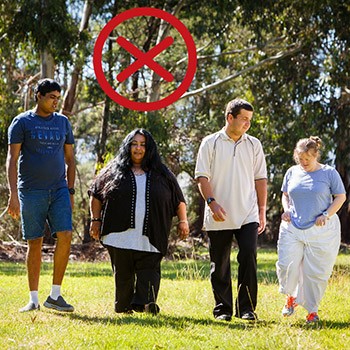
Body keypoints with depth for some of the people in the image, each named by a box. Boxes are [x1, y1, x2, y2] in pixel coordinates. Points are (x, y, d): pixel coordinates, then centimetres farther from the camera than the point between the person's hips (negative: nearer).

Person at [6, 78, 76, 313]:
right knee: (35, 243, -1)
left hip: (59, 190, 3)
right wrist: (13, 194, -13)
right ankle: (34, 299, 8)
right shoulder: (22, 122, 0)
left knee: (65, 236, -12)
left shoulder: (63, 122, 13)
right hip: (31, 192, -3)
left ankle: (55, 295, -4)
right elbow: (12, 159, -4)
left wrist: (70, 191, 11)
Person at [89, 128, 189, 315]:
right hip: (120, 235, 0)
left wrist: (183, 221, 7)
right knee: (122, 274, 3)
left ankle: (145, 302, -22)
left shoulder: (161, 174, 12)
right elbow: (96, 195, 14)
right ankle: (123, 307, 12)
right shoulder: (114, 171, 9)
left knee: (149, 270, -13)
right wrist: (95, 220, 8)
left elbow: (179, 201, 16)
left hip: (149, 237, 0)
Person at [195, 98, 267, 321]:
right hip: (219, 217, -1)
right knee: (220, 265, 4)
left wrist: (262, 210, 9)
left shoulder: (254, 145, 10)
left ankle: (247, 308, -4)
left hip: (248, 215, 1)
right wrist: (212, 203, -14)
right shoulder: (211, 143, 1)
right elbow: (202, 177, -2)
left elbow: (260, 178, 14)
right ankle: (222, 309, 14)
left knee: (249, 257, -11)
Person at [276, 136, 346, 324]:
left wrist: (327, 215, -10)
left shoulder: (329, 173, 0)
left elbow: (341, 196, 3)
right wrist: (286, 210, 2)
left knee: (316, 272, -1)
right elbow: (285, 194, 22)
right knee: (286, 266, -7)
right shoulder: (292, 172, 10)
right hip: (292, 228, 3)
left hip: (321, 231, -3)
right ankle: (291, 296, 21)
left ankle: (312, 310, 13)